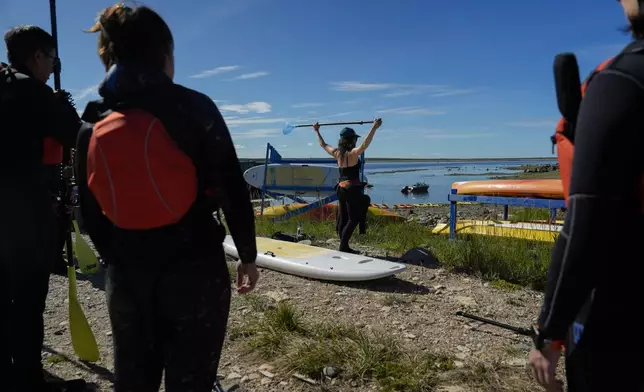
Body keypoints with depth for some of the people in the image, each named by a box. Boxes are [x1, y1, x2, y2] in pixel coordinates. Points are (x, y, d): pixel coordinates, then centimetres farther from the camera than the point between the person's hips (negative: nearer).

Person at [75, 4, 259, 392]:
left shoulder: (92, 123, 2)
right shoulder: (194, 107, -11)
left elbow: (90, 212, 7)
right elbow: (233, 190, -11)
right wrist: (248, 255, 1)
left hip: (126, 277, 4)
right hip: (196, 272, -4)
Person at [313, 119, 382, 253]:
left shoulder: (337, 153, 5)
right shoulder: (353, 153, -14)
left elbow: (323, 144, 20)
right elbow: (365, 144, -32)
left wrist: (316, 131, 34)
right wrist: (374, 128, -38)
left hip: (341, 188, 8)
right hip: (352, 189, -8)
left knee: (343, 219, 11)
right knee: (353, 219, -2)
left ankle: (344, 247, 17)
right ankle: (343, 246, -6)